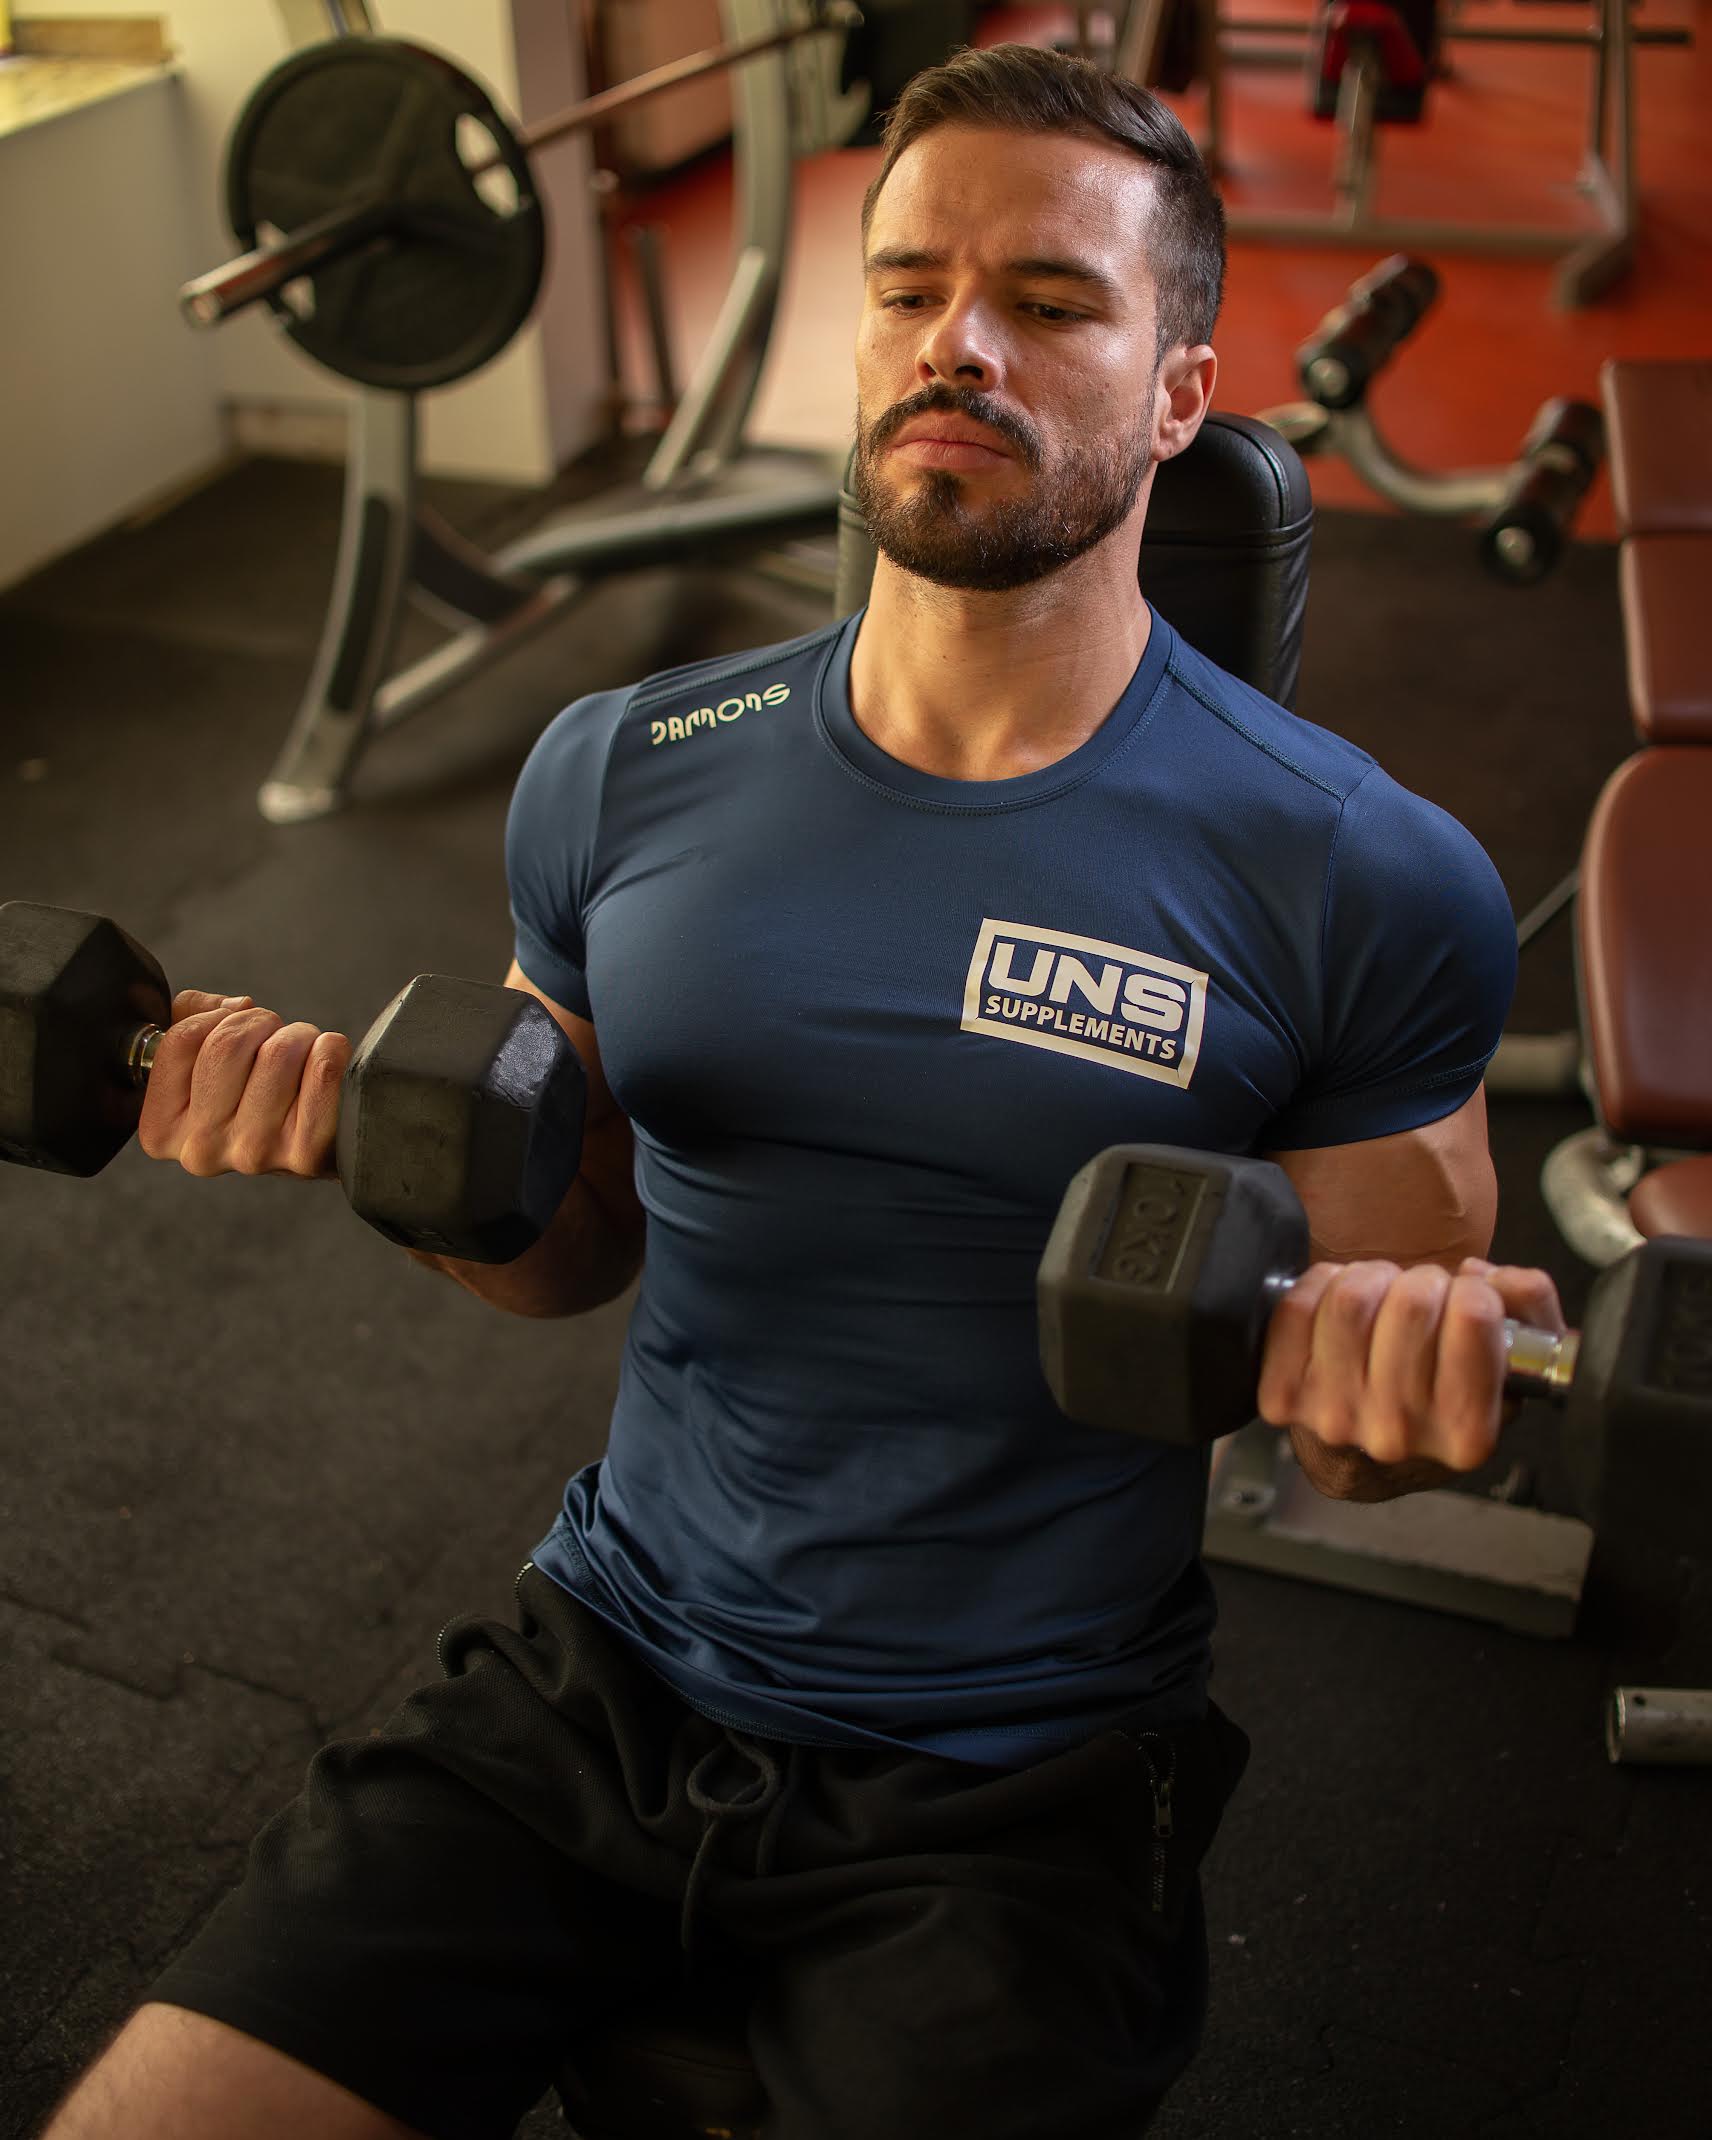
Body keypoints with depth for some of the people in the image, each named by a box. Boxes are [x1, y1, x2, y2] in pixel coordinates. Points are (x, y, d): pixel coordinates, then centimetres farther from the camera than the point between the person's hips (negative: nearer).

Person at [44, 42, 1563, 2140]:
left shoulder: (1360, 881, -10)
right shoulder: (624, 779, 0)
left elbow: (1369, 1424, -1)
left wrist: (1385, 1357, -25)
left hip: (1012, 1782, -2)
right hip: (601, 1672, 3)